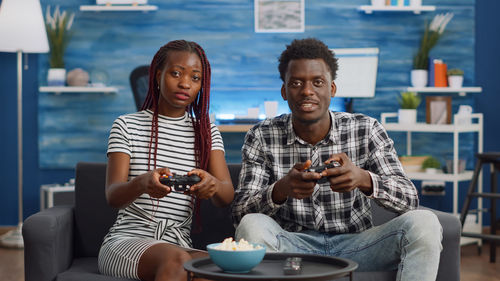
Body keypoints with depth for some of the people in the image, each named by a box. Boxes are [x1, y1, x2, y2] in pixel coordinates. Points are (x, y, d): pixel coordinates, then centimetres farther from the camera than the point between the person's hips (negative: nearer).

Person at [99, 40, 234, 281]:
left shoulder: (207, 133, 14)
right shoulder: (127, 125, 6)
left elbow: (227, 196, -2)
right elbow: (112, 196, -7)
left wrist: (212, 184, -28)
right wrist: (142, 183, -32)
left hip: (179, 242, 3)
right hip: (126, 240, -2)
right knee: (177, 259, -36)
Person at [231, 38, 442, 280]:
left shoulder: (365, 131, -1)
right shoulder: (262, 137, -2)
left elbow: (408, 199, -8)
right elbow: (239, 212, -9)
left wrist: (364, 179, -30)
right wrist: (281, 190, -31)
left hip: (354, 245, 1)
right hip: (293, 247, 0)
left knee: (423, 223, -25)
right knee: (252, 225, -32)